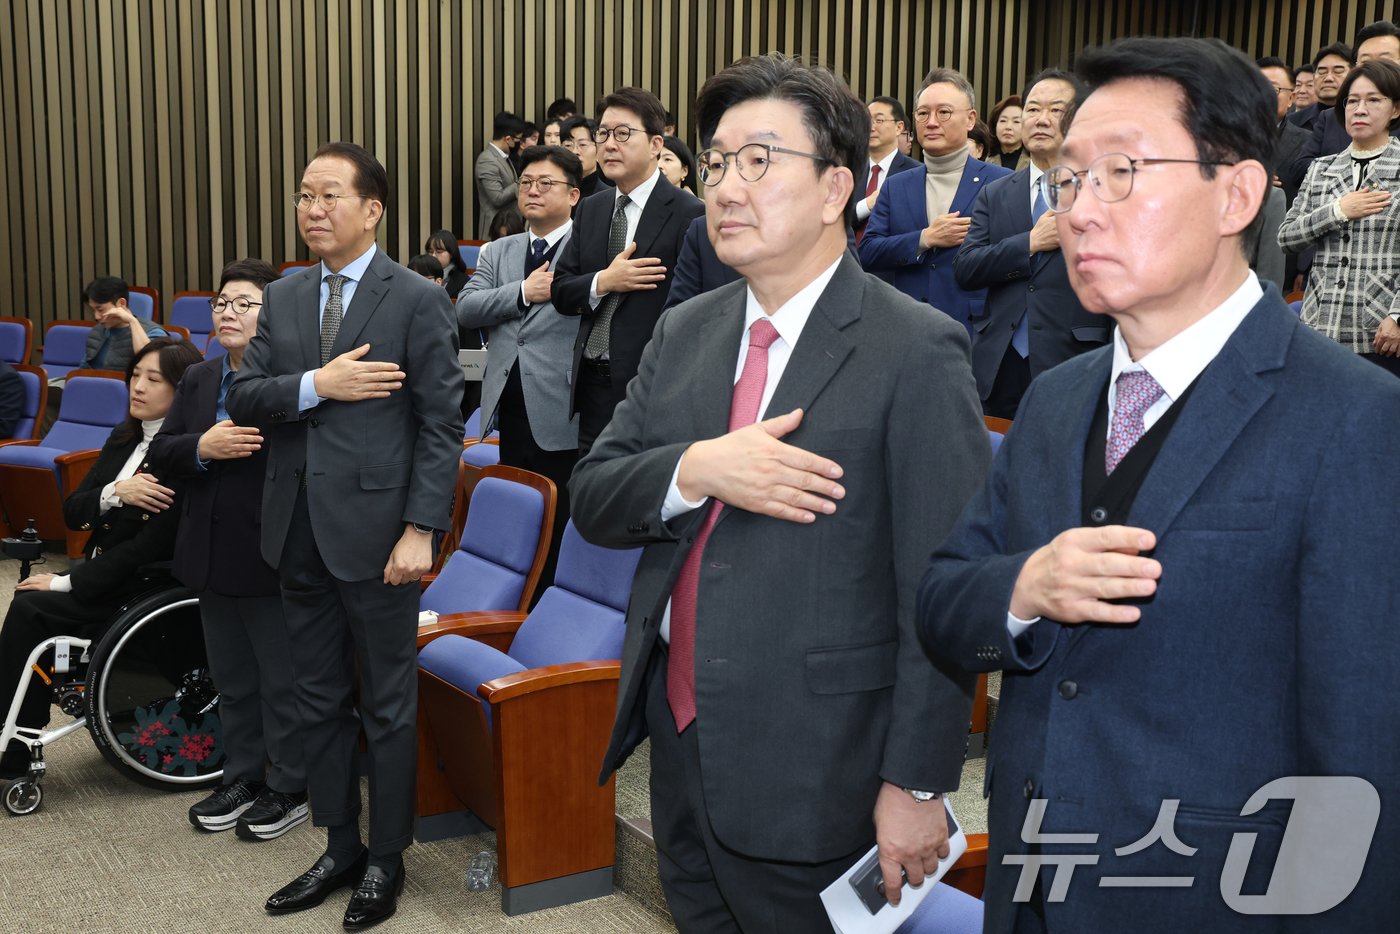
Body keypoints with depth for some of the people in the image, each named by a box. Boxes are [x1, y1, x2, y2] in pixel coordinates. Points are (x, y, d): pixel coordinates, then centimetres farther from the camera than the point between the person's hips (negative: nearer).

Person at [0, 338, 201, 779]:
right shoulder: (123, 440, 9)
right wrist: (114, 493, -14)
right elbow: (72, 513, 7)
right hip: (103, 576, 7)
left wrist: (69, 582, -16)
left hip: (147, 591, -7)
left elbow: (150, 548, -20)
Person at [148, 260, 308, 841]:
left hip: (274, 559, -7)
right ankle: (243, 777, 34)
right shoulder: (198, 380, 11)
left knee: (283, 683, 7)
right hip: (215, 559, 8)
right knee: (232, 682, 20)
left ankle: (289, 788, 21)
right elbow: (161, 453, 6)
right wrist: (200, 448, -12)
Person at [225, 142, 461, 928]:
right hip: (300, 531, 6)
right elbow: (244, 399, 3)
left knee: (388, 705, 7)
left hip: (374, 529, -6)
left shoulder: (418, 300, -7)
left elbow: (442, 425, -10)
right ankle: (340, 847, 30)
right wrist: (317, 384, -15)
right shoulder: (282, 298, 10)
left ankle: (386, 858, 23)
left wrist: (421, 530, -16)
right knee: (320, 701, 15)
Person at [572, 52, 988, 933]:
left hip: (812, 771, -6)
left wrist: (917, 784, -14)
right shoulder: (684, 332, 6)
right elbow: (591, 497, 3)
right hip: (679, 738, 6)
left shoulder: (917, 351, -14)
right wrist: (695, 470, -17)